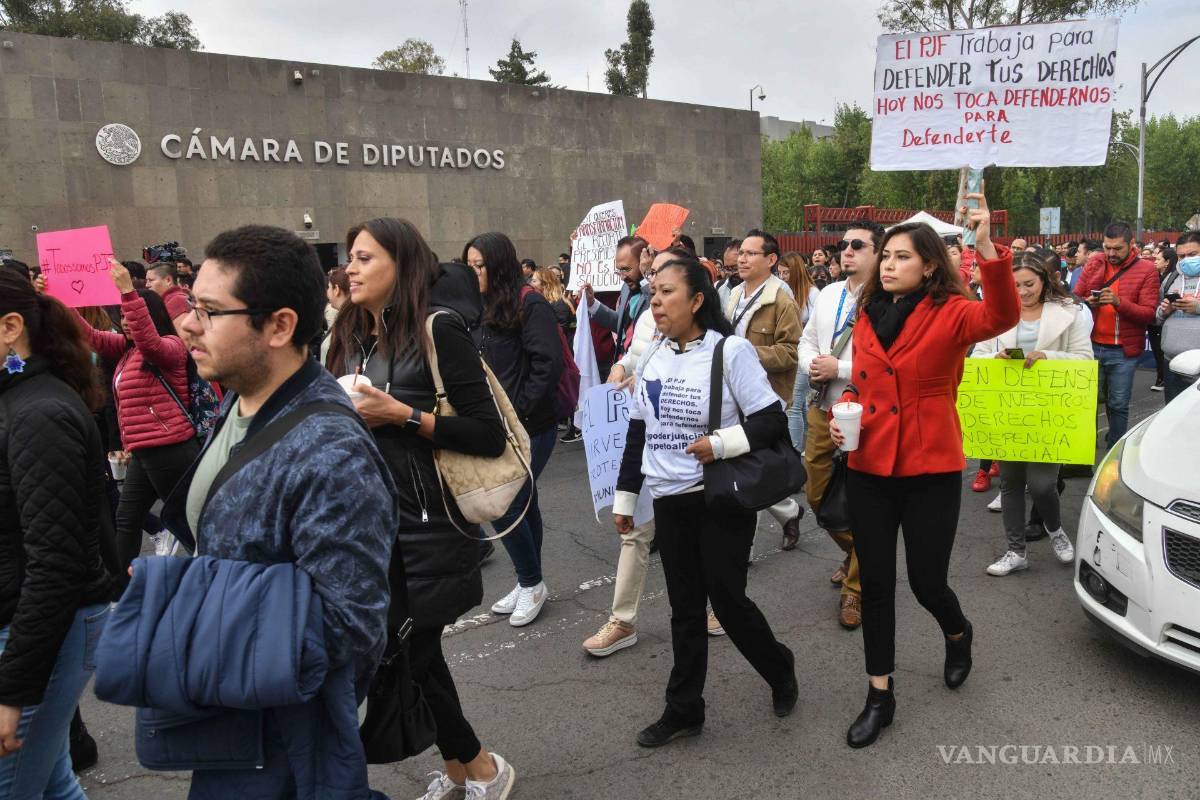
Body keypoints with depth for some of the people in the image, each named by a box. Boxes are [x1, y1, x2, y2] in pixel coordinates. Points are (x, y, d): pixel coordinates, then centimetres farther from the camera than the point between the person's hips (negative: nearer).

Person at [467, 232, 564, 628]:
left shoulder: (529, 305, -12)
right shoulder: (481, 310, 11)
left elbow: (548, 364, -18)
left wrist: (518, 412, -17)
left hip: (530, 427, -8)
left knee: (502, 504, -7)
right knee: (522, 502, 15)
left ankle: (531, 583, 13)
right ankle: (530, 583, 28)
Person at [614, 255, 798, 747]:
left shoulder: (730, 350, -12)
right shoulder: (653, 356, 6)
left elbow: (773, 420, -12)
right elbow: (638, 432, 12)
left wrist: (721, 443, -24)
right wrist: (625, 498, 13)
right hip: (669, 502, 5)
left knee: (727, 599, 2)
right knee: (684, 608, 12)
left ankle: (780, 670, 32)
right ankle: (684, 710, 25)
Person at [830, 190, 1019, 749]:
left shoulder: (951, 313, -7)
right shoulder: (867, 316, 8)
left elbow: (1002, 316, -29)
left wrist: (986, 248, -42)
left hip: (930, 471, -4)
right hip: (869, 468, 4)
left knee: (926, 582, 6)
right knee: (874, 581, 8)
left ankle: (958, 634, 44)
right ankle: (880, 695, 23)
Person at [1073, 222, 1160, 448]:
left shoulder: (1147, 270, -3)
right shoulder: (1094, 263, 6)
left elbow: (1149, 313, -9)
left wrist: (1119, 302, -24)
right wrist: (1087, 302, -12)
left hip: (1124, 351, -2)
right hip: (1091, 346, 3)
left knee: (1118, 405, 5)